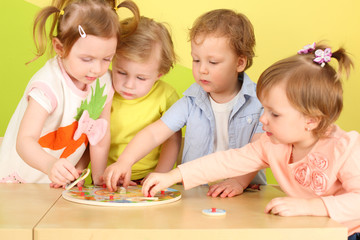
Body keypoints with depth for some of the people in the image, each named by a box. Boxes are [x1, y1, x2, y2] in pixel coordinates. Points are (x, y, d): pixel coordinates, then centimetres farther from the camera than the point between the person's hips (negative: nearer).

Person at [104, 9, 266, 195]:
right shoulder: (192, 102, 1)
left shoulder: (258, 101, -4)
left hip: (245, 194, 0)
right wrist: (125, 161, -19)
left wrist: (239, 181, -24)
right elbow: (154, 133, -4)